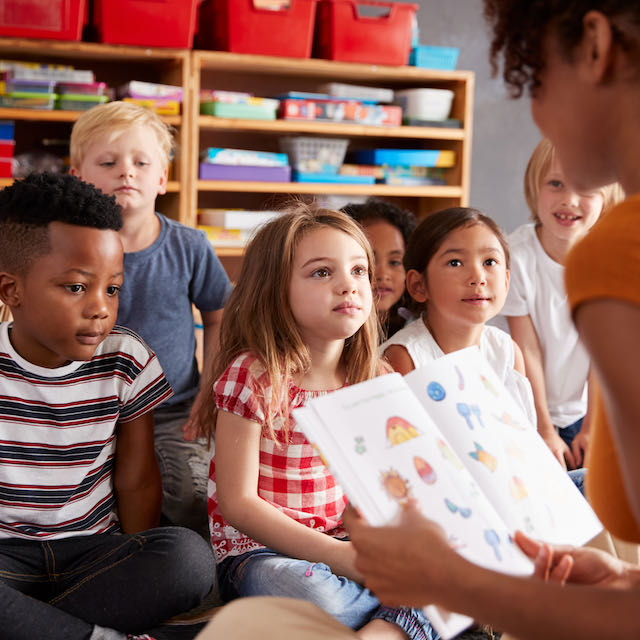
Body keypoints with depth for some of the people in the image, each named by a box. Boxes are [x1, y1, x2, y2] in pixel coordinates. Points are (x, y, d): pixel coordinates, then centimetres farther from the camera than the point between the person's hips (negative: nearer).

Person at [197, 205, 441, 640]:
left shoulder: (376, 378, 4)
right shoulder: (252, 376, -13)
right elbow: (237, 502, -15)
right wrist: (337, 555, -22)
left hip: (351, 544, 6)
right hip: (259, 550, -6)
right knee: (310, 594, -39)